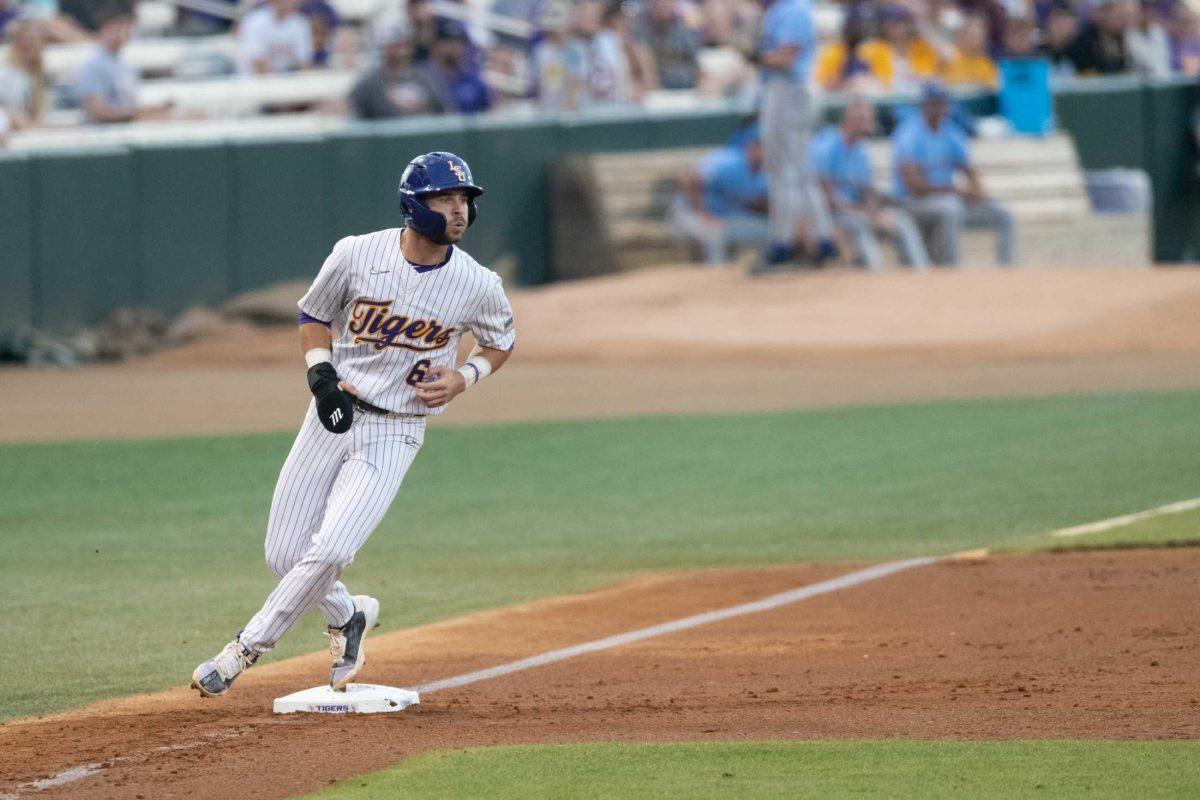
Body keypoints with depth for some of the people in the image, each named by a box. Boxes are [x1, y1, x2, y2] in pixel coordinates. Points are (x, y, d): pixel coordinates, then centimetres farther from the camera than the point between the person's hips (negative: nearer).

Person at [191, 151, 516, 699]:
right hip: (334, 416, 2)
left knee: (330, 550, -20)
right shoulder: (357, 254, -9)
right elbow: (314, 316, 8)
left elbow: (501, 343, 11)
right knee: (284, 556, 2)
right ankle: (348, 617, 33)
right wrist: (320, 373, -10)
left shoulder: (478, 285, -9)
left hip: (394, 434, -2)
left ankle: (247, 648, -2)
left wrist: (463, 378, -8)